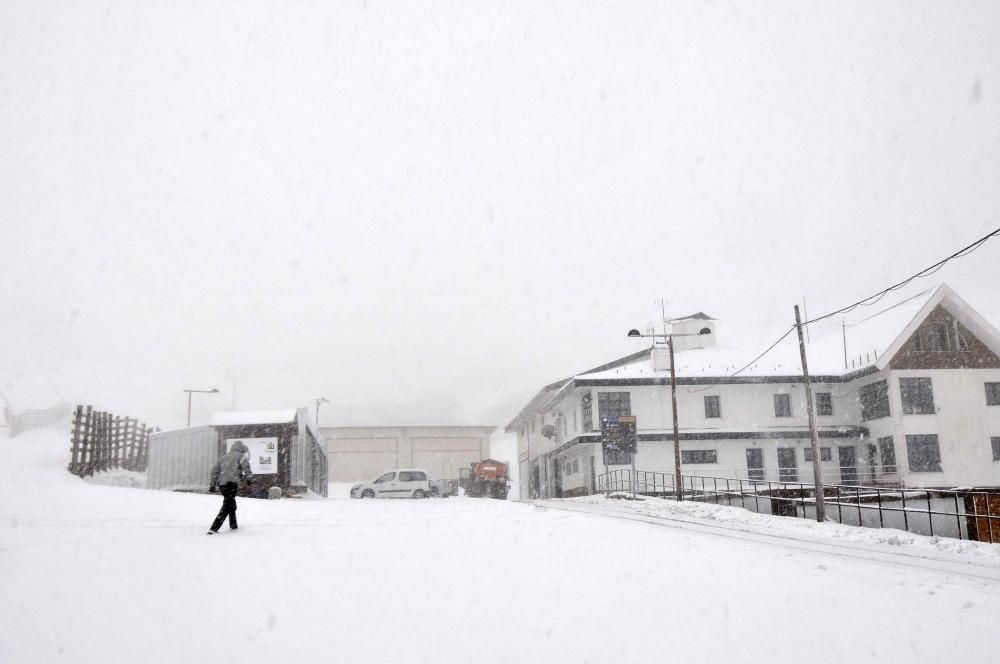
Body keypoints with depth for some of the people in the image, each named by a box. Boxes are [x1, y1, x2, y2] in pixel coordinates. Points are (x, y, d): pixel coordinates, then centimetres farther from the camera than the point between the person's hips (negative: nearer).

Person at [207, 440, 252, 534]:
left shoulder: (225, 456, 25)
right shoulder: (241, 455, 7)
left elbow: (215, 469, 23)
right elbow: (245, 464, -13)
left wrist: (212, 484, 25)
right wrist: (248, 477, -10)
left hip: (221, 484, 7)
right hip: (232, 482, -7)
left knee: (231, 504, 23)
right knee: (227, 506, -7)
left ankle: (233, 525, 34)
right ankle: (213, 528, -17)